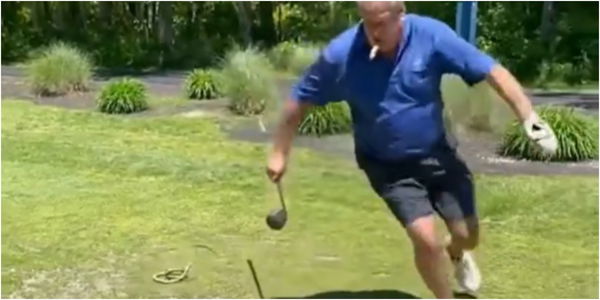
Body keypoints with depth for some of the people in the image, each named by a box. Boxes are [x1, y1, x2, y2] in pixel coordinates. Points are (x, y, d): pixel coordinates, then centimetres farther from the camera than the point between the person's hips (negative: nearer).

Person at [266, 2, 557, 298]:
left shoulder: (432, 35, -21)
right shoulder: (340, 54, -22)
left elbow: (492, 71, -19)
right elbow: (300, 99, -8)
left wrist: (529, 117, -28)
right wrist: (280, 153, -4)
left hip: (437, 153, 2)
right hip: (387, 165, -2)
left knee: (467, 235, 10)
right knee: (425, 238, -16)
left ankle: (455, 253, 51)